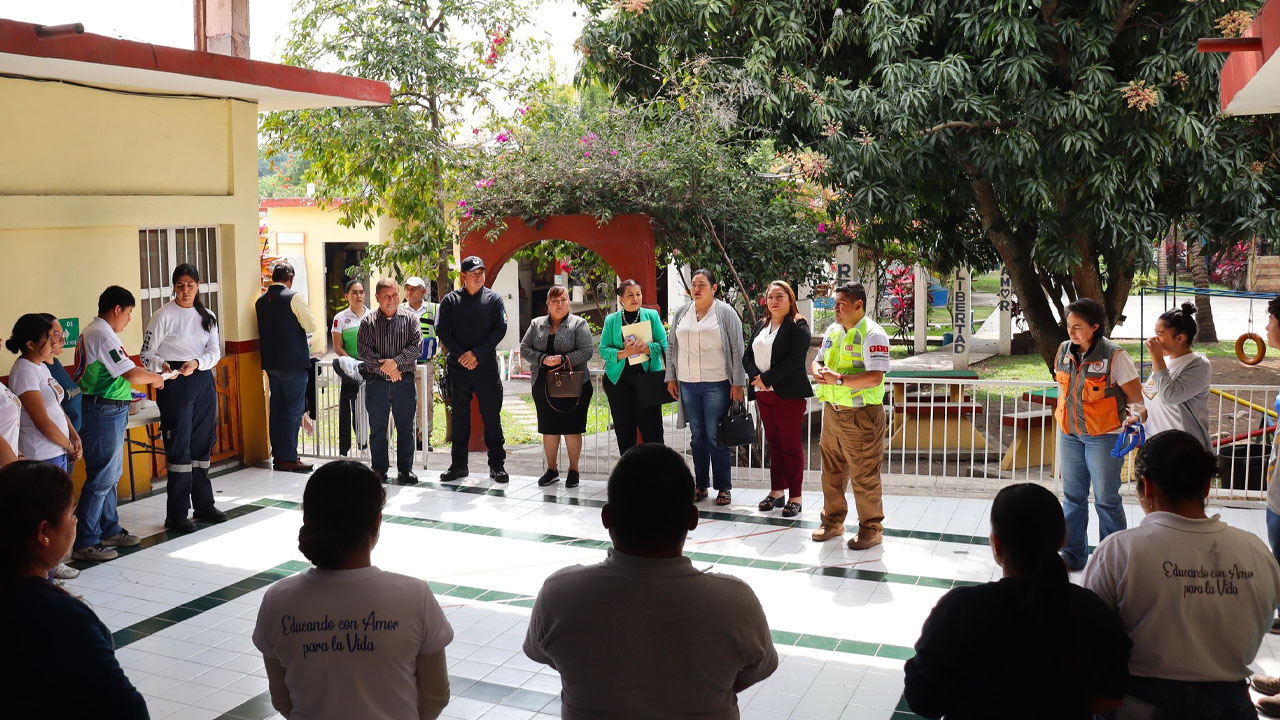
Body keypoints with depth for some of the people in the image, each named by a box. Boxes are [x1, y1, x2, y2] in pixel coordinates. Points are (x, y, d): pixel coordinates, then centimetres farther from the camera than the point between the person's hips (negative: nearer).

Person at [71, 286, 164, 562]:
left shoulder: (90, 333, 15)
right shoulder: (104, 336, -18)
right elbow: (132, 373, -23)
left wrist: (122, 393, 18)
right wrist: (155, 378, -6)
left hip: (104, 410, 11)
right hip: (105, 411, -11)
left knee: (111, 474, 18)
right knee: (101, 478, -6)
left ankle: (109, 531, 28)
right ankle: (84, 543, 0)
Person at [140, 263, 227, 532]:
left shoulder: (207, 317, 10)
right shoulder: (163, 315, -4)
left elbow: (215, 351, 1)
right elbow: (147, 354, -5)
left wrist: (196, 363, -18)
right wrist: (162, 366, -26)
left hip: (203, 380, 5)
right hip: (174, 383, -5)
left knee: (203, 445, 11)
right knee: (179, 447, -5)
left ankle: (203, 505, 22)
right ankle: (176, 515, 1)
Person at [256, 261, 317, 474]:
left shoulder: (261, 301, 8)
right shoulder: (294, 298, -12)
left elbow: (263, 329, 16)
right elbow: (311, 326, -9)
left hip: (270, 362, 7)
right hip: (293, 361, -7)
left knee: (276, 408, 12)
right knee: (294, 409, -2)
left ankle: (277, 456, 17)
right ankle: (288, 459, -3)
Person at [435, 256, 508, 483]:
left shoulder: (493, 299, 5)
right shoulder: (450, 300, 7)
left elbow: (500, 329, -3)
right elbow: (442, 330, 1)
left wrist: (476, 353, -12)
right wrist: (460, 354, -11)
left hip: (486, 366, -1)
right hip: (458, 367, 1)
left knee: (492, 417, 1)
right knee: (459, 417, 8)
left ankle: (497, 465, 9)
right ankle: (459, 465, 16)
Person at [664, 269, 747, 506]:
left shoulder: (725, 313, -2)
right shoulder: (682, 313, 11)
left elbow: (737, 350, -5)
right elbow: (672, 347, 16)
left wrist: (738, 383, -10)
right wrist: (671, 378, 11)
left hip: (716, 385, -4)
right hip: (687, 384, 5)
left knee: (716, 436, -3)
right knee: (697, 436, 10)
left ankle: (724, 487, 7)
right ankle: (701, 485, 19)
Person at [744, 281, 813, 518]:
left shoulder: (798, 326, -7)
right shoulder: (760, 326, 15)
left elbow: (794, 360, -18)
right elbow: (747, 356, 10)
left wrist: (767, 379, -17)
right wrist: (756, 378, -8)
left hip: (789, 395, -7)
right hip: (764, 394, 7)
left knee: (791, 446, -1)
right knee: (774, 444, 13)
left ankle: (795, 497, 4)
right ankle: (777, 492, 21)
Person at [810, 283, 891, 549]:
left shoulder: (872, 334, -14)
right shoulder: (833, 330, 12)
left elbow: (875, 377, -24)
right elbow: (817, 360, 22)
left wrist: (839, 379, -24)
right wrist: (818, 372, -1)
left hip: (860, 415, -8)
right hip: (832, 410, 8)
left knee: (864, 476, -1)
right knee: (832, 471, 16)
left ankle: (871, 529, 12)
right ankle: (833, 522, 29)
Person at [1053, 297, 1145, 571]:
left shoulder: (1113, 355, -16)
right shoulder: (1064, 350, 1)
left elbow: (1136, 396, -10)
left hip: (1103, 436, -6)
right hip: (1069, 434, 6)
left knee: (1106, 499, 3)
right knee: (1072, 496, 14)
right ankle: (1073, 555, 26)